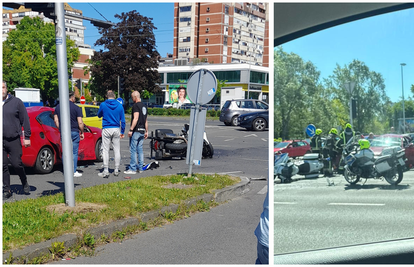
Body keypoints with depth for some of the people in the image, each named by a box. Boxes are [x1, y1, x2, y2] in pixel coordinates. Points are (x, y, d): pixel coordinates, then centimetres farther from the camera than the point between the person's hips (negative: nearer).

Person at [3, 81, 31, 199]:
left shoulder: (16, 102, 2)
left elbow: (25, 120, 3)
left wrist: (27, 137, -1)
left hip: (14, 140, -2)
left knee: (17, 164, -3)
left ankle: (25, 183, 22)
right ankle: (6, 190, 14)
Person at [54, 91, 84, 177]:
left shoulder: (58, 107, 6)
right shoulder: (76, 108, -7)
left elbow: (56, 120, 7)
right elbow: (80, 122, -10)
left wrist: (60, 129, 16)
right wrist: (82, 132, 2)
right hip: (74, 132, -4)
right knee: (74, 152, 2)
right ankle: (74, 172, 2)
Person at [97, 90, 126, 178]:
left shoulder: (103, 105, -5)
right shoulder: (119, 106, 1)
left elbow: (99, 115, 12)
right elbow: (123, 120, 4)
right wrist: (122, 132, 11)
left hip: (106, 130, -2)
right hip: (116, 130, 2)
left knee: (105, 150, 1)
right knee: (117, 150, 9)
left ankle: (106, 171, -2)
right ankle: (116, 170, 13)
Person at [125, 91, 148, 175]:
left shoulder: (136, 106, -11)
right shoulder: (144, 106, 17)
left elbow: (135, 118, -21)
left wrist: (131, 130, -22)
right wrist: (146, 131, 25)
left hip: (136, 131, -9)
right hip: (142, 131, 9)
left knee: (133, 150, -6)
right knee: (140, 150, 11)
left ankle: (132, 168, -5)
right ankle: (140, 168, 13)